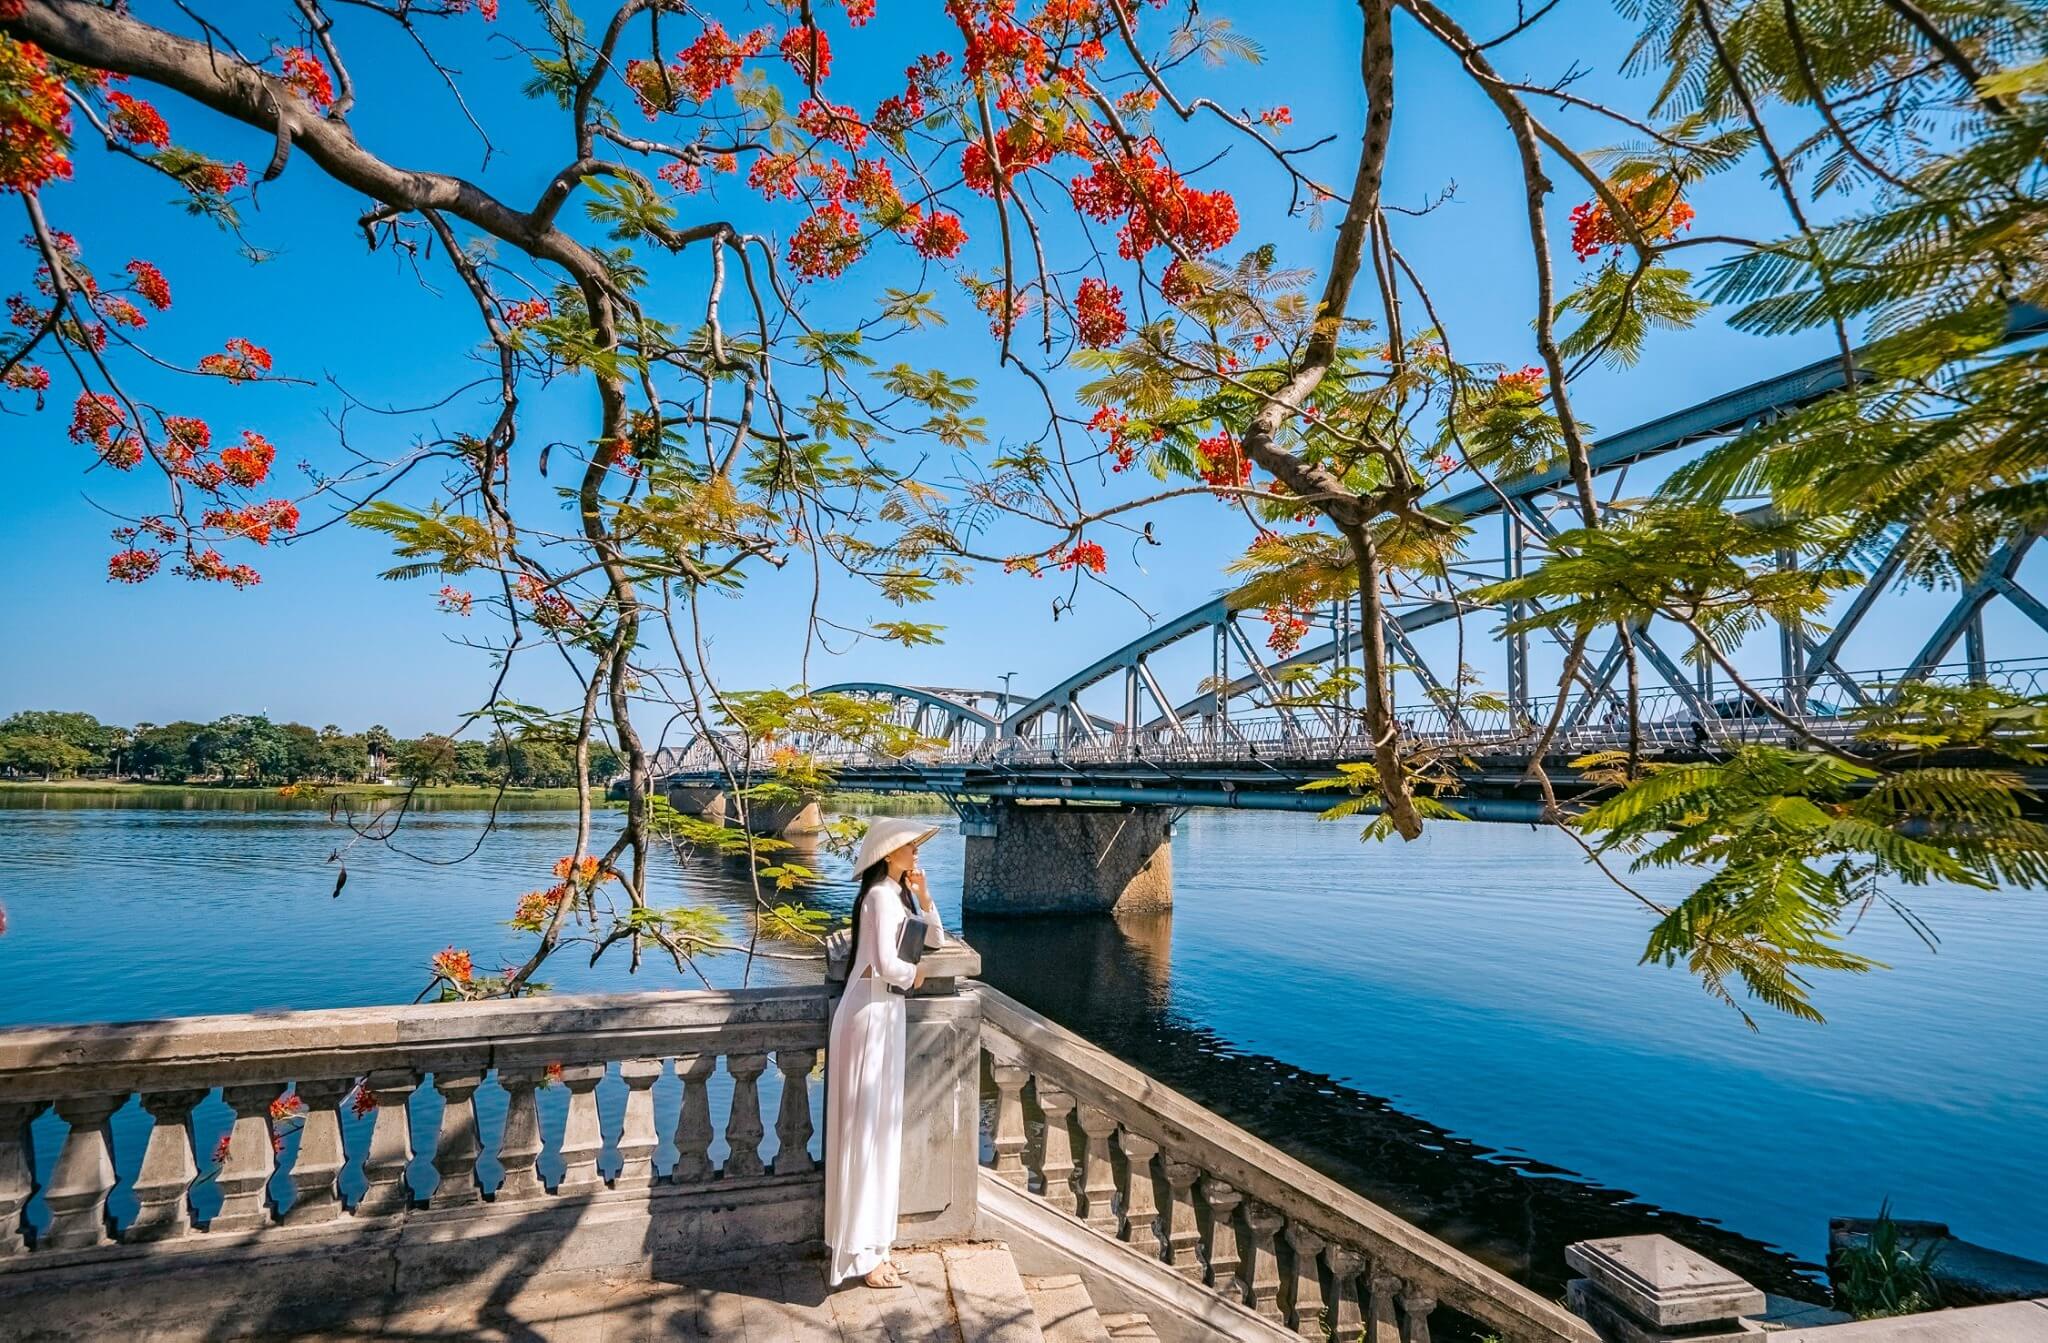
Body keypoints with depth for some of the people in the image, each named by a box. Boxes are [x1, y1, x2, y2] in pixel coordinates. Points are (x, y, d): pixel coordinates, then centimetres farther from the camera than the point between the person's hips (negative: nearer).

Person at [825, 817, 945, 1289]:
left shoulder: (898, 895, 11)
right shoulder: (880, 895, -17)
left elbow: (935, 941, 17)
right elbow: (886, 963, -26)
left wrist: (924, 899, 3)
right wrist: (914, 975, -6)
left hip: (886, 1012, 10)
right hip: (871, 1013, -10)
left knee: (880, 1126, 17)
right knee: (866, 1127, 0)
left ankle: (865, 1239, 31)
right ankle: (863, 1252, 12)